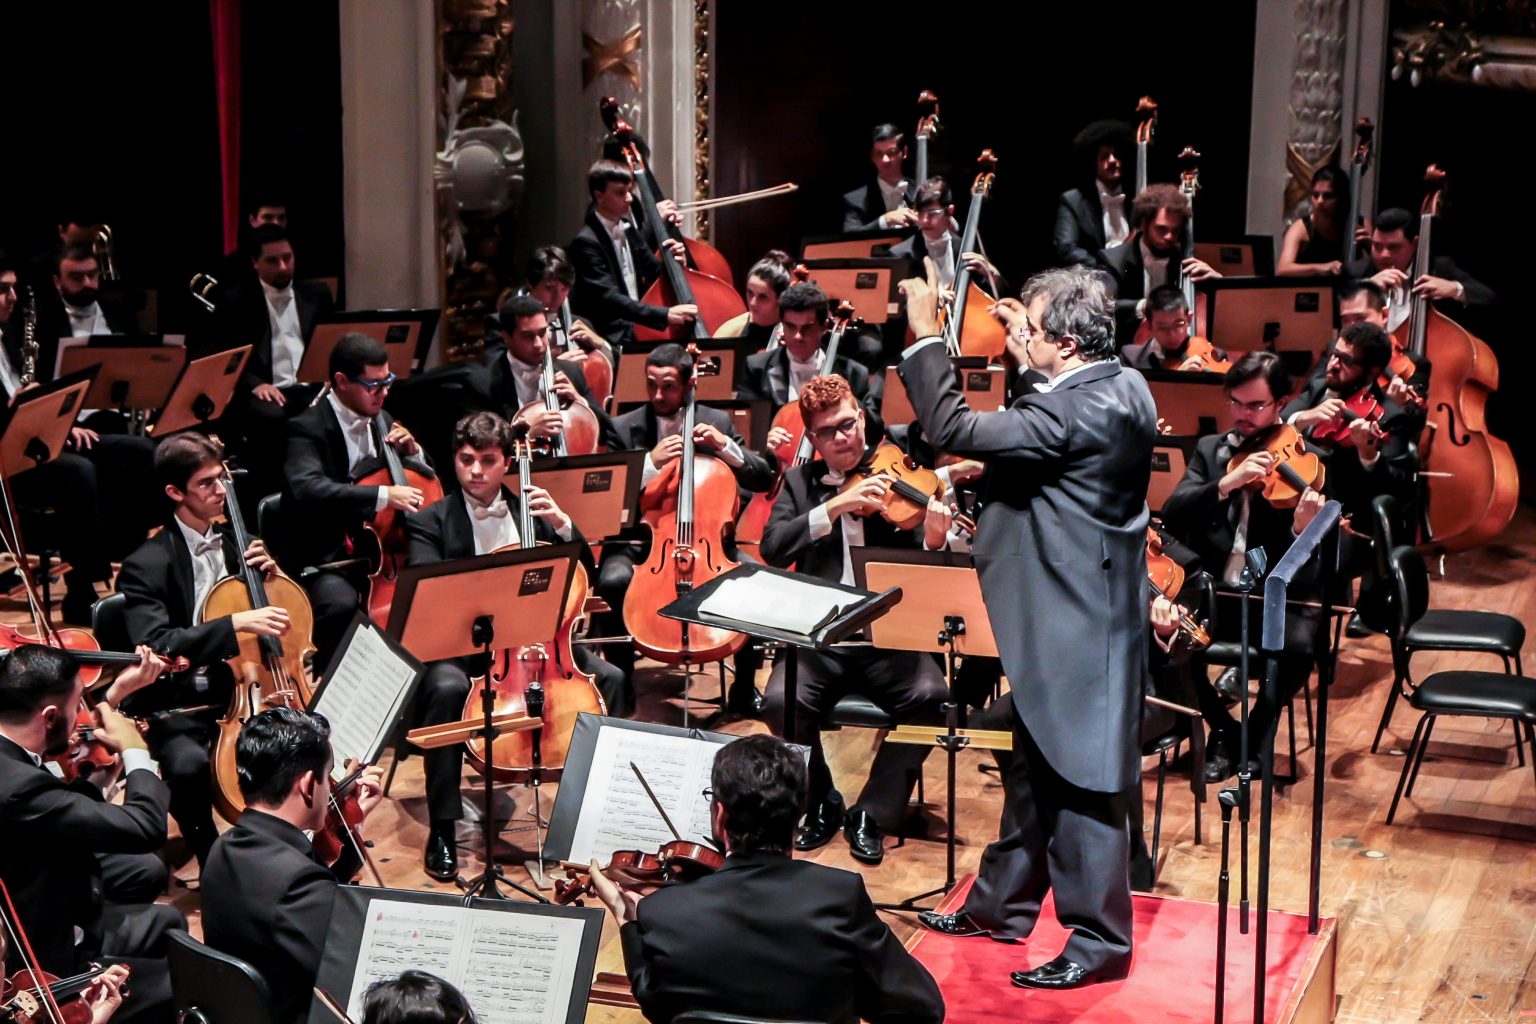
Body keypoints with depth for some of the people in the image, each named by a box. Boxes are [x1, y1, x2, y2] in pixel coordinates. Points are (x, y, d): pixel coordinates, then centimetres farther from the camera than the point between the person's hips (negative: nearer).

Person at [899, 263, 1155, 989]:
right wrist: (1030, 350, 17)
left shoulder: (1074, 412, -25)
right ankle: (1000, 906, 34)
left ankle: (1099, 938, 11)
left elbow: (952, 428, -25)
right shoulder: (1125, 387, 5)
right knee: (1037, 766, 20)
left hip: (1076, 622, -10)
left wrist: (924, 334, -16)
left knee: (1079, 779, 0)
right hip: (1078, 608, 10)